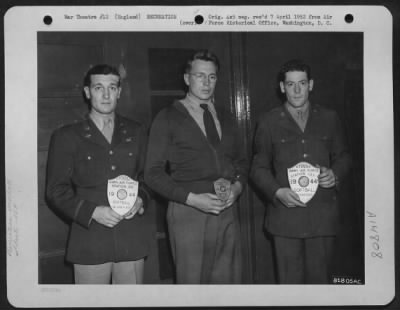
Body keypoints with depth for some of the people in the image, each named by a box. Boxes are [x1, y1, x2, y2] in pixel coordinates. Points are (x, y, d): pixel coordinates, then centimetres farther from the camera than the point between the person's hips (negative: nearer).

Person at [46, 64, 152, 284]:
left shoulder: (135, 132, 13)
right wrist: (92, 212, -14)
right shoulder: (66, 137, 3)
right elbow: (56, 191, 0)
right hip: (90, 242, -2)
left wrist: (140, 199, -5)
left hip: (132, 239, 3)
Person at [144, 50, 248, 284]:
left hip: (227, 210, 4)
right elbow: (154, 173, -5)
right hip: (189, 211, -4)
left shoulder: (225, 119, 15)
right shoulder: (168, 119, -1)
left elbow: (240, 161, 21)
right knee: (192, 280, 1)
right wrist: (191, 198, -16)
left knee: (228, 279, 7)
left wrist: (238, 186, -1)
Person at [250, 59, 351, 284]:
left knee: (319, 278, 6)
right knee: (290, 280, 3)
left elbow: (342, 156, 16)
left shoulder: (329, 118, 9)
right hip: (286, 213, -1)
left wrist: (335, 174, -7)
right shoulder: (269, 122, 5)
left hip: (323, 214, 1)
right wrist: (277, 192, -12)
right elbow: (259, 167, 6)